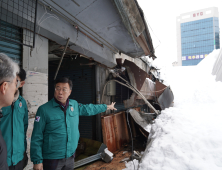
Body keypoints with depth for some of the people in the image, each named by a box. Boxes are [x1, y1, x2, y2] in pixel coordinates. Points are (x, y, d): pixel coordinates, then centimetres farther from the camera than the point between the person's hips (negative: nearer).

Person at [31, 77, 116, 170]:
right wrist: (37, 160, -11)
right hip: (52, 159, -4)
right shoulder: (44, 109, -14)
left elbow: (89, 109, 15)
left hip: (70, 156, 4)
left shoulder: (74, 105, -2)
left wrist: (107, 106, 23)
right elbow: (37, 137, -10)